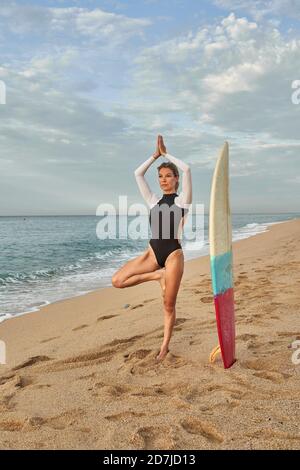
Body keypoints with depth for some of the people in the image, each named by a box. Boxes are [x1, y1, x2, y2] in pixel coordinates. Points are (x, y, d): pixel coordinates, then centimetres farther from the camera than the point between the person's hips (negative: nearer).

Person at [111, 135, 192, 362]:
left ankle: (165, 346, 20)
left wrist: (166, 153, -1)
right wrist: (156, 154, 9)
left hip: (173, 254, -4)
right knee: (117, 281, -9)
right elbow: (138, 174, 9)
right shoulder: (154, 200, 13)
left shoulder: (182, 200, 0)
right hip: (152, 253, 4)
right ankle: (158, 275, 5)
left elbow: (187, 169, -12)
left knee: (169, 305, 3)